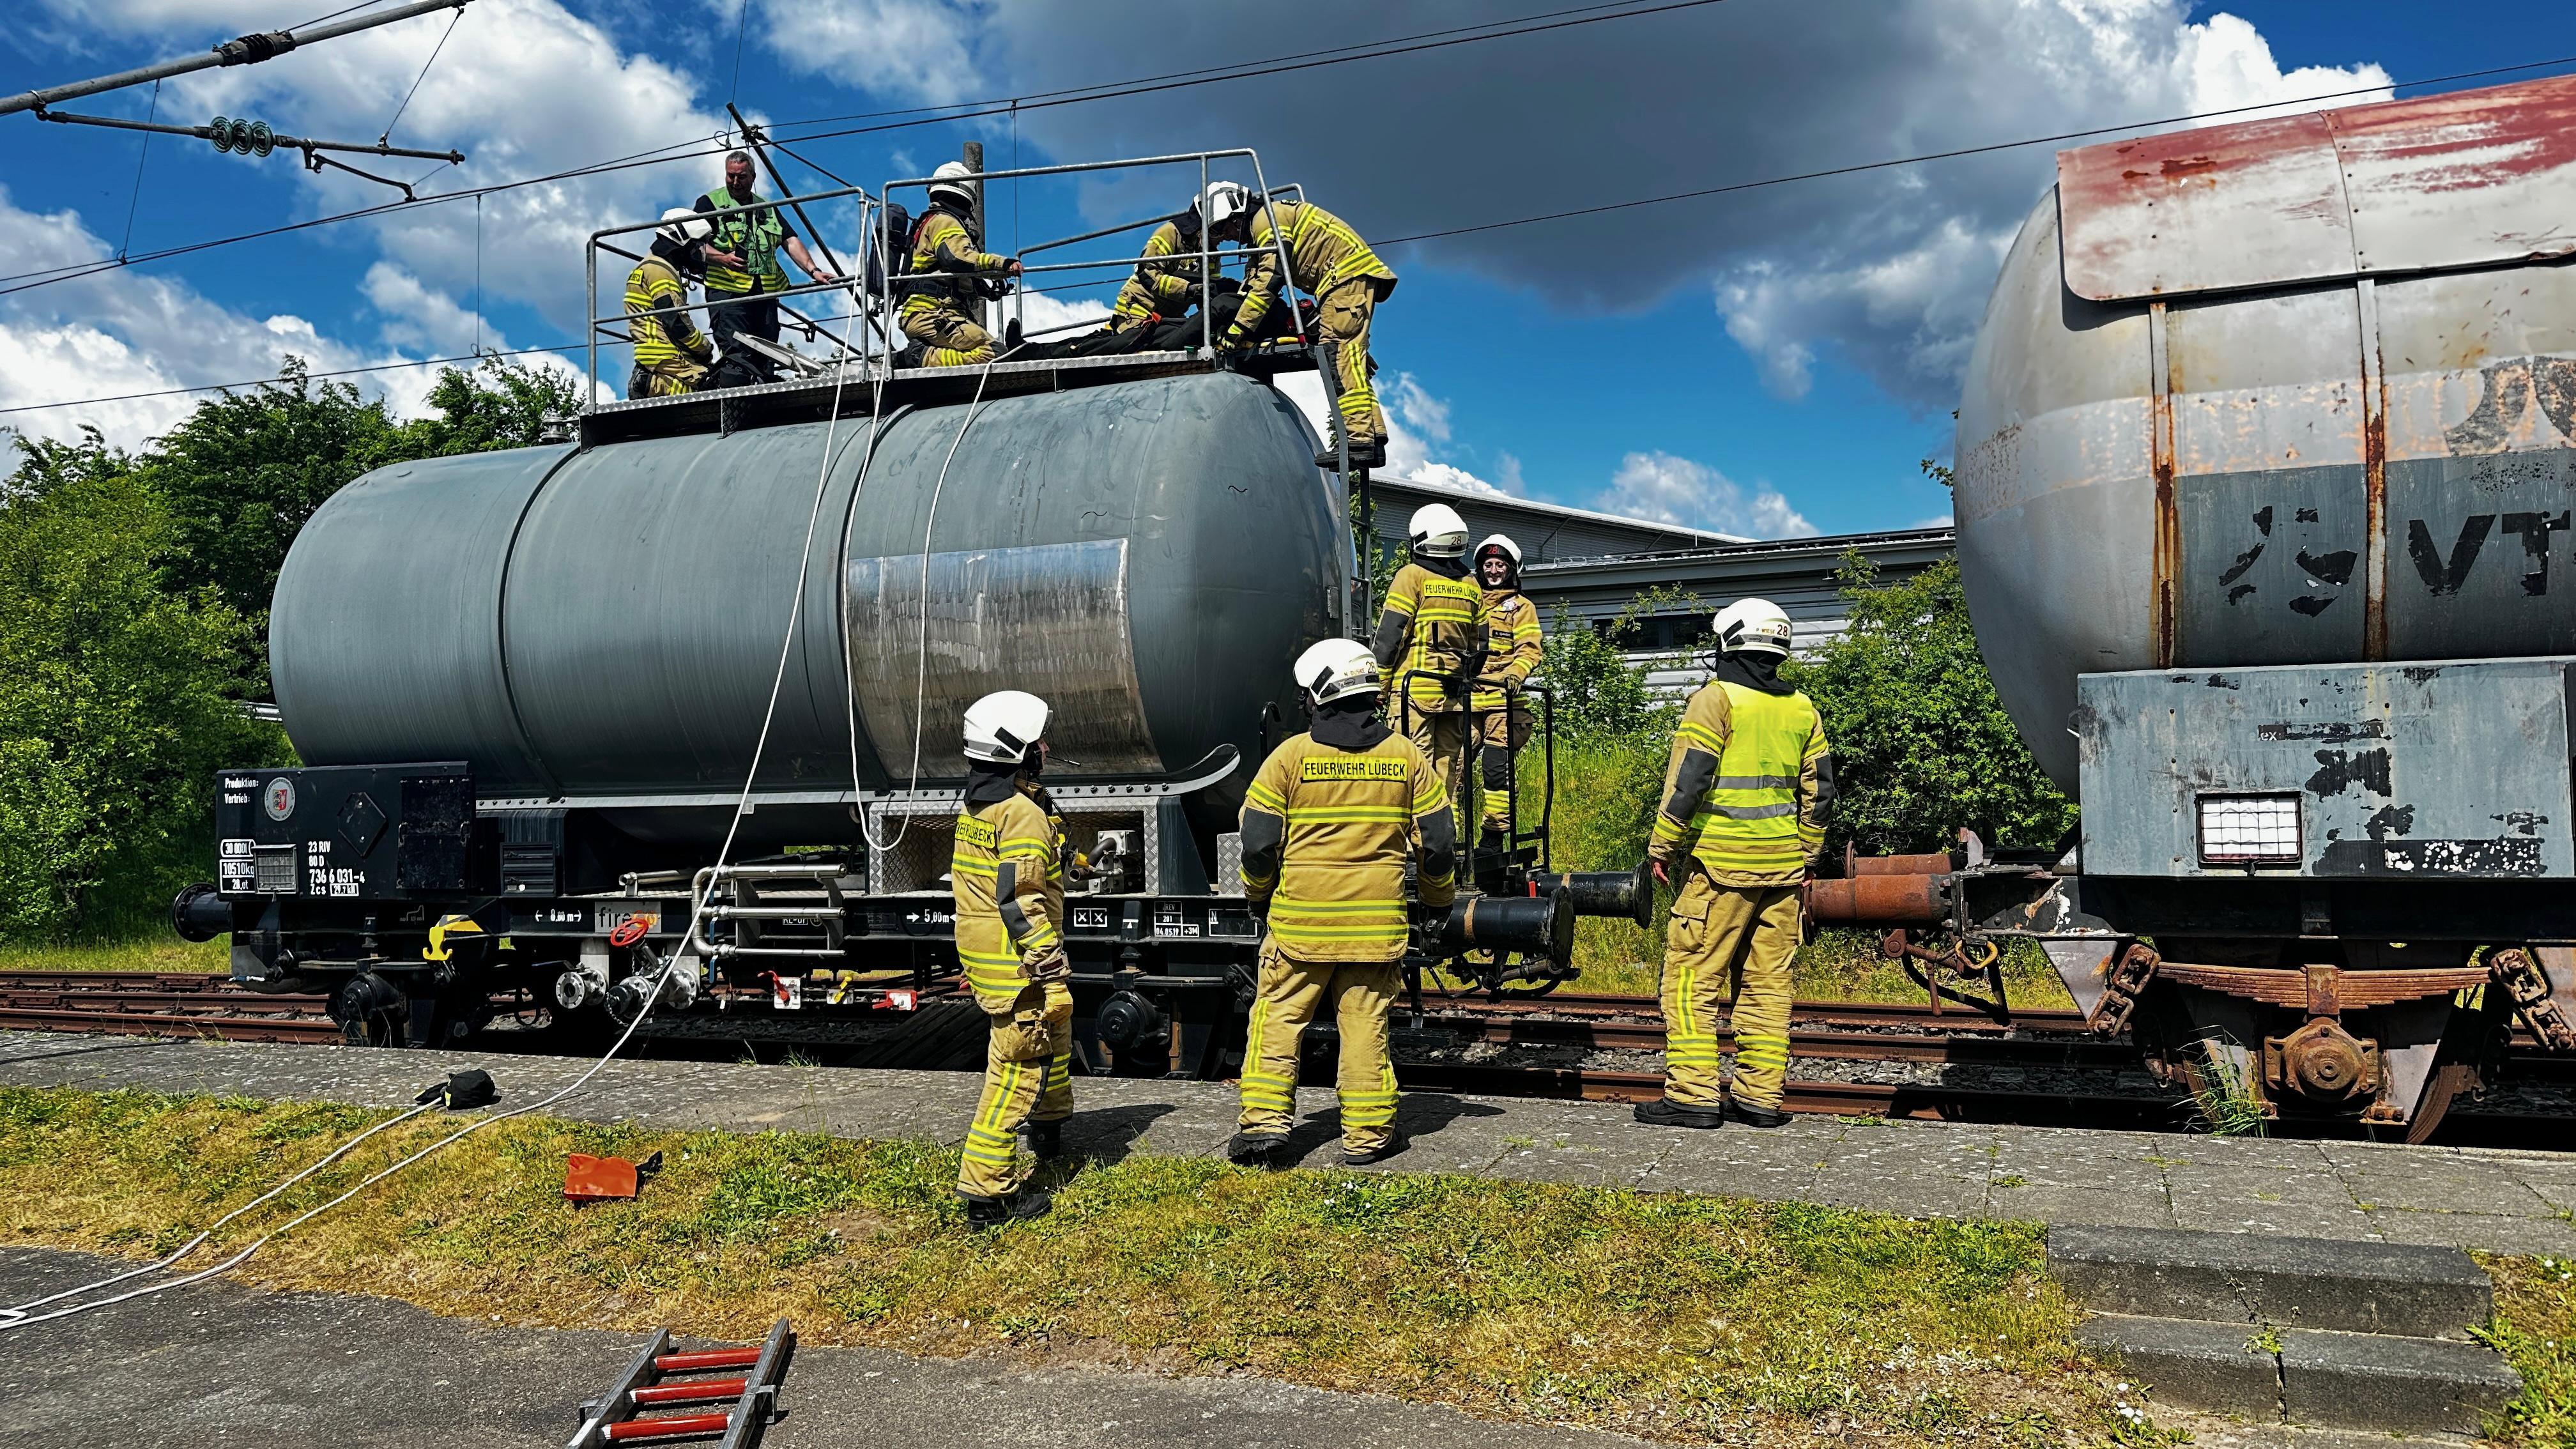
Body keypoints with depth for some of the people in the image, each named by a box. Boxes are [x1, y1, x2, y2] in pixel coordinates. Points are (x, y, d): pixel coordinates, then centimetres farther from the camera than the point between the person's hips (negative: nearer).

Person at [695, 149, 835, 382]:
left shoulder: (768, 208, 24)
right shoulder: (710, 203, 9)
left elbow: (791, 241, 13)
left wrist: (813, 270, -4)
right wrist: (722, 258, -19)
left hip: (765, 293, 5)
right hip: (727, 292, -5)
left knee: (764, 360, 2)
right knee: (736, 356, -17)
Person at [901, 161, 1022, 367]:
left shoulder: (929, 221, 31)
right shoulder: (945, 221, -1)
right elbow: (957, 257, -21)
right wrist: (1002, 264, -24)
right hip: (933, 316, -10)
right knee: (993, 353, -25)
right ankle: (924, 358, -25)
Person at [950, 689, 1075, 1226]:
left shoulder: (975, 808, 10)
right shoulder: (1024, 815, -20)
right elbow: (1021, 902, -25)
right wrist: (1053, 971, -22)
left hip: (981, 954, 10)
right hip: (1018, 965, -10)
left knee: (1056, 1029, 31)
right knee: (1017, 1071, -5)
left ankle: (1049, 1126, 50)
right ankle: (986, 1193, -4)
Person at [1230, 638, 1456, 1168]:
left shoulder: (1290, 756, -5)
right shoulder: (1405, 757, 2)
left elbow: (1258, 842, -3)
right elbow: (1436, 842, 5)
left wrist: (1260, 896, 15)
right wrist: (1439, 901, 21)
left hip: (1300, 919, -2)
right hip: (1377, 922, 2)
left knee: (1277, 1016, 8)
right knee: (1365, 1023, 7)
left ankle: (1264, 1121, 3)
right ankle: (1368, 1133, 11)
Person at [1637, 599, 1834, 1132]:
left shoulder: (1716, 698, -7)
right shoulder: (1803, 710, 12)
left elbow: (1688, 781, -13)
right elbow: (1818, 791, 14)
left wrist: (1663, 847, -5)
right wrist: (1804, 855, 22)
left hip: (1721, 864, -6)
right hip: (1783, 867, 6)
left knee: (1692, 976, -2)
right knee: (1766, 982, 10)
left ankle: (1692, 1093, -5)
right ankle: (1761, 1095, 12)